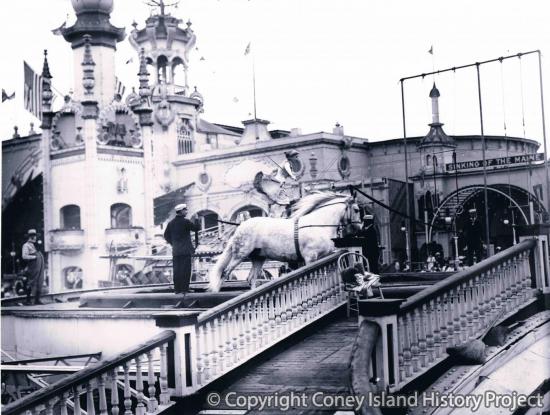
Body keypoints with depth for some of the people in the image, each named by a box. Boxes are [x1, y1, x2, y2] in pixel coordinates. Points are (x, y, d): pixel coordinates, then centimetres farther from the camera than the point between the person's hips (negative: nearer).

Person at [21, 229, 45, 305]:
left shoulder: (35, 245, 21)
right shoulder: (26, 245, -4)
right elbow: (24, 256, -15)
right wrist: (34, 257, -13)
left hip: (40, 267, 8)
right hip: (33, 268, -8)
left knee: (39, 283, 8)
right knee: (31, 284, -4)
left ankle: (37, 300, 13)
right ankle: (29, 300, 3)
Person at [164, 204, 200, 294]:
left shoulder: (171, 223, 8)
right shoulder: (186, 221, -10)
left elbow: (166, 235, 12)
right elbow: (197, 228, -6)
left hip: (175, 251, 6)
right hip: (185, 250, -6)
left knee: (176, 270, 7)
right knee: (185, 270, -2)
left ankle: (177, 289, 9)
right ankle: (184, 289, -3)